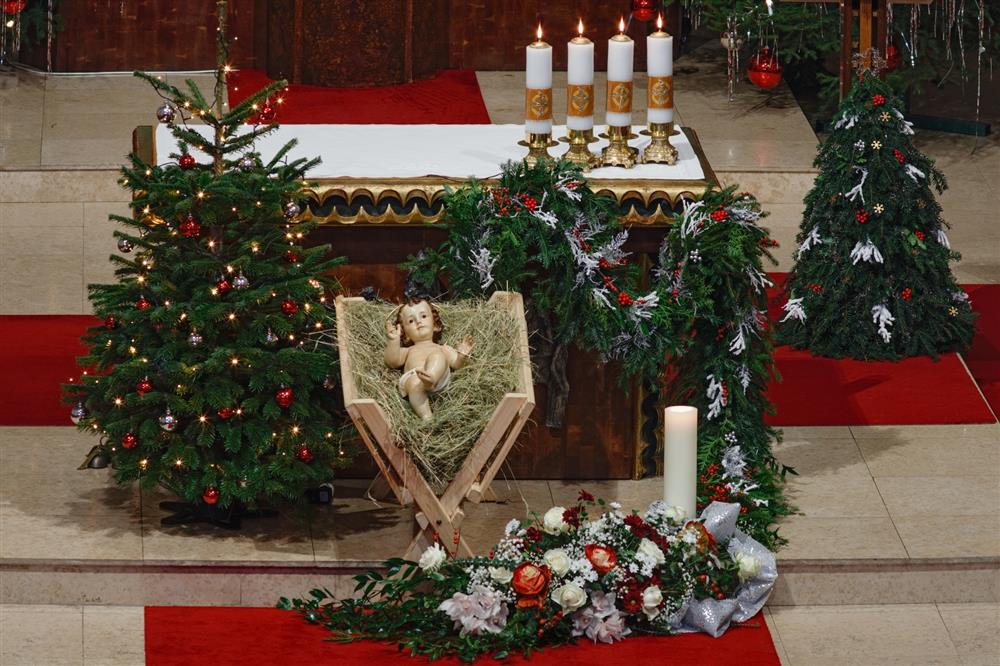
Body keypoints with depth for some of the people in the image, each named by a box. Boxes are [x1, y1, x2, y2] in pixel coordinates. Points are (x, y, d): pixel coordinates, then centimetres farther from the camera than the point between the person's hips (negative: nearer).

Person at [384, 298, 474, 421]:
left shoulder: (443, 349, 41)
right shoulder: (408, 351, 42)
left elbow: (456, 364, 22)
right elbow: (393, 362, 20)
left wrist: (462, 356, 0)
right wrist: (394, 341, 7)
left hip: (440, 374, 0)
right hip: (411, 376, 0)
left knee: (437, 355, -31)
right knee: (414, 384, -37)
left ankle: (430, 378, -62)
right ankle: (426, 417, -54)